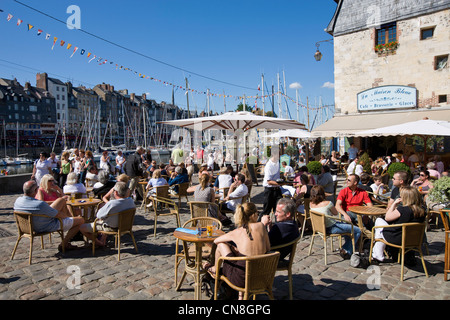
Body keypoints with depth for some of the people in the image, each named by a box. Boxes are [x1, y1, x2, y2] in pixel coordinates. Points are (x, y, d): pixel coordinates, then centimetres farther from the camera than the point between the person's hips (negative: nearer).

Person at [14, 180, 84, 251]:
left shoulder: (17, 201, -14)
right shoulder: (40, 205, -38)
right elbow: (59, 215, -24)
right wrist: (66, 216, 0)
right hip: (48, 227, -8)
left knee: (62, 200, 14)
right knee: (81, 220, 4)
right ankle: (63, 245, 16)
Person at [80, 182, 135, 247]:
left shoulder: (111, 204, -33)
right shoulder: (131, 201, -15)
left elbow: (99, 215, -19)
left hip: (110, 228, -7)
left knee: (82, 227, 9)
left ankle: (99, 243, 22)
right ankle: (103, 239, 37)